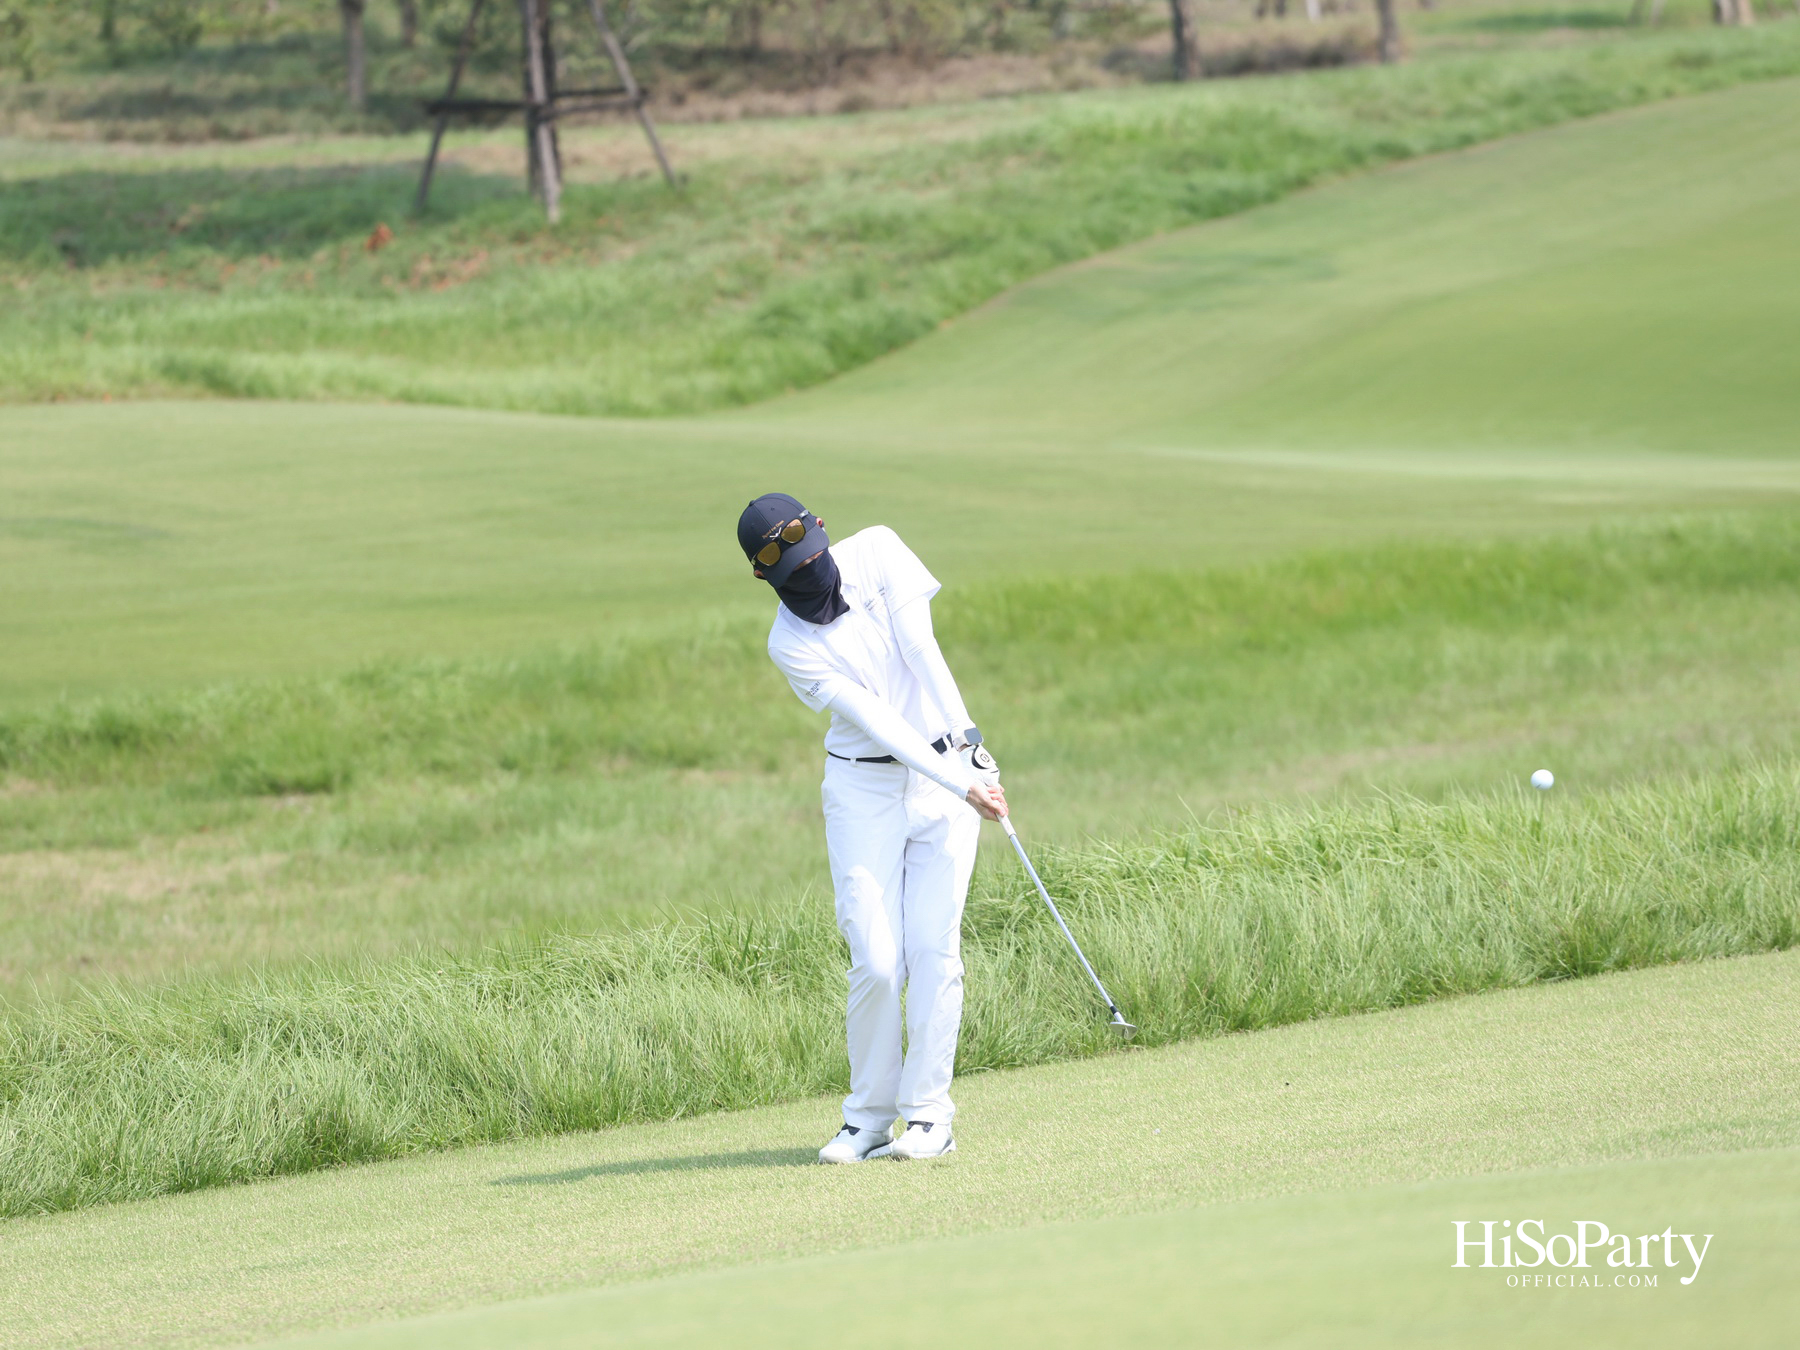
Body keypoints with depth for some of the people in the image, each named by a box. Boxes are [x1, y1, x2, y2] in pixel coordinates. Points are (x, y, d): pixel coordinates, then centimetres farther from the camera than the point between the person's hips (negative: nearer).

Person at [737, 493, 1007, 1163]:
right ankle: (869, 1116, 5)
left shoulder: (876, 551, -7)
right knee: (877, 961, -9)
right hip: (864, 787, -1)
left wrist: (966, 744, -19)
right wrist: (960, 783, -25)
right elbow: (877, 722, -19)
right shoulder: (790, 644, -12)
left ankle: (928, 1112, 0)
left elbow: (921, 651, -12)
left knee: (933, 948, -6)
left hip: (947, 767, 1)